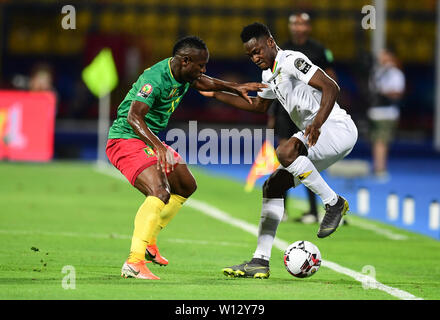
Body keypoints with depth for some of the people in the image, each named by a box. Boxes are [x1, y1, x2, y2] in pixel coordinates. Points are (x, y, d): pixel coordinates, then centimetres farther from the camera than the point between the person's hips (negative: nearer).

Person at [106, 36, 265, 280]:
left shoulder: (183, 74, 4)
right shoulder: (155, 79, -25)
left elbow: (203, 83, 29)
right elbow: (134, 117, -37)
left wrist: (235, 88, 23)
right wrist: (159, 148, -48)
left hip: (149, 141, 10)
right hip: (126, 139, -10)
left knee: (186, 186, 22)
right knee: (160, 192, -30)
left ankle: (148, 242, 29)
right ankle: (134, 262, -37)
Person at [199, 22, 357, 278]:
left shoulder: (291, 61, -12)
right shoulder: (270, 74, 18)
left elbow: (331, 87, -22)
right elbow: (259, 105, 37)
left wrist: (317, 123, -37)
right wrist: (217, 94, 32)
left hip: (338, 128, -10)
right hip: (318, 139, 10)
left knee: (285, 152, -33)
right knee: (273, 187, 3)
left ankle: (334, 203, -17)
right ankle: (260, 262, 3)